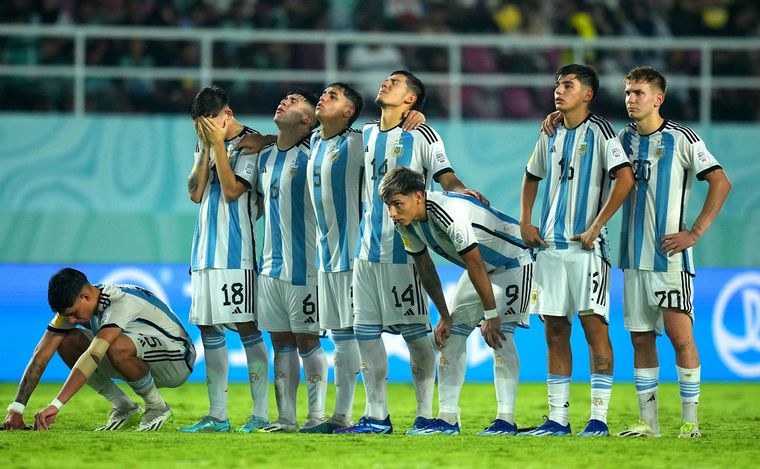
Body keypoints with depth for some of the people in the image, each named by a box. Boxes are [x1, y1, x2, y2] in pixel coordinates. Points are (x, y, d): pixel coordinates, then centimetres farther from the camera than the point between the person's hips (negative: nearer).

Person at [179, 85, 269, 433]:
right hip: (206, 249, 7)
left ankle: (261, 413, -4)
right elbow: (195, 193, 4)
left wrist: (218, 144, -14)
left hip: (237, 251, -7)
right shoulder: (206, 145, 15)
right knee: (208, 328, 6)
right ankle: (217, 415, 11)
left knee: (246, 326, -7)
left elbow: (231, 190, -16)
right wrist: (206, 148, -2)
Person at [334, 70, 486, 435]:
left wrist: (460, 190, -28)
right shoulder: (367, 134, 15)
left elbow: (445, 176, -9)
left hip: (403, 245, -7)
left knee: (415, 330, -5)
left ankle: (425, 415, -1)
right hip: (367, 245, 7)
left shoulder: (421, 135, -4)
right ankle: (376, 416, 11)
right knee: (366, 330, 5)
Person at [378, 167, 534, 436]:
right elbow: (425, 269, 2)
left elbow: (476, 265, -33)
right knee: (450, 334, 3)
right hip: (481, 267, 9)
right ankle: (447, 419, 5)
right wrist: (444, 317, 3)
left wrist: (491, 315, -27)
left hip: (513, 263, -9)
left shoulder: (450, 214, -37)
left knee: (500, 333, -21)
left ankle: (506, 420, -21)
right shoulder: (406, 222, -11)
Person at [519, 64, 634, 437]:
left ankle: (598, 419, -7)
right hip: (550, 245, 7)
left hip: (586, 245, -7)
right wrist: (525, 222, 16)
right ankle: (558, 418, 10)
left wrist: (595, 228, -17)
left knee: (594, 325, -8)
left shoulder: (599, 132, -6)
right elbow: (532, 177, 29)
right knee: (555, 331, 6)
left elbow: (625, 178, -17)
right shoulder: (551, 136, 14)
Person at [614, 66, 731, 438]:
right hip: (634, 255, 6)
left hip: (669, 255, -6)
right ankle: (648, 421, 11)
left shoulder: (681, 139, -6)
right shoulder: (624, 139, 11)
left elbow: (721, 183, -7)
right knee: (641, 338, 6)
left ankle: (690, 421, -5)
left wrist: (694, 233, -12)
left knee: (680, 335, -10)